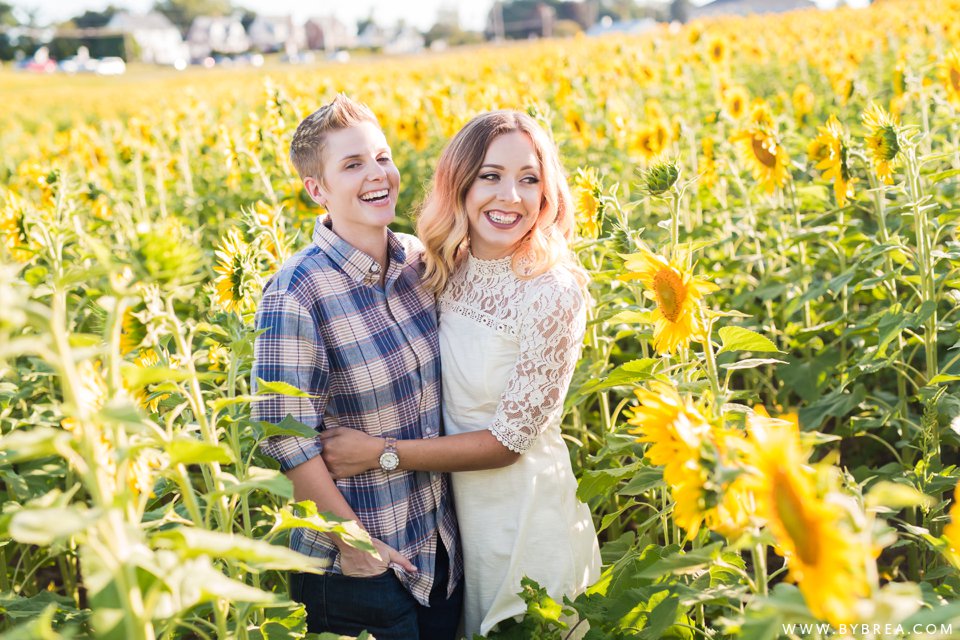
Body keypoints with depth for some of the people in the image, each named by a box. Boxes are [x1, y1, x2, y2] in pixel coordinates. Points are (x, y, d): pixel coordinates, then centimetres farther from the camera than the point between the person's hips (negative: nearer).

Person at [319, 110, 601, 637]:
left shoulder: (553, 292, -23)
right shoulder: (446, 270, -5)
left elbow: (508, 440, -20)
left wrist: (378, 453, -21)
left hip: (527, 509, -5)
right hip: (456, 503, 5)